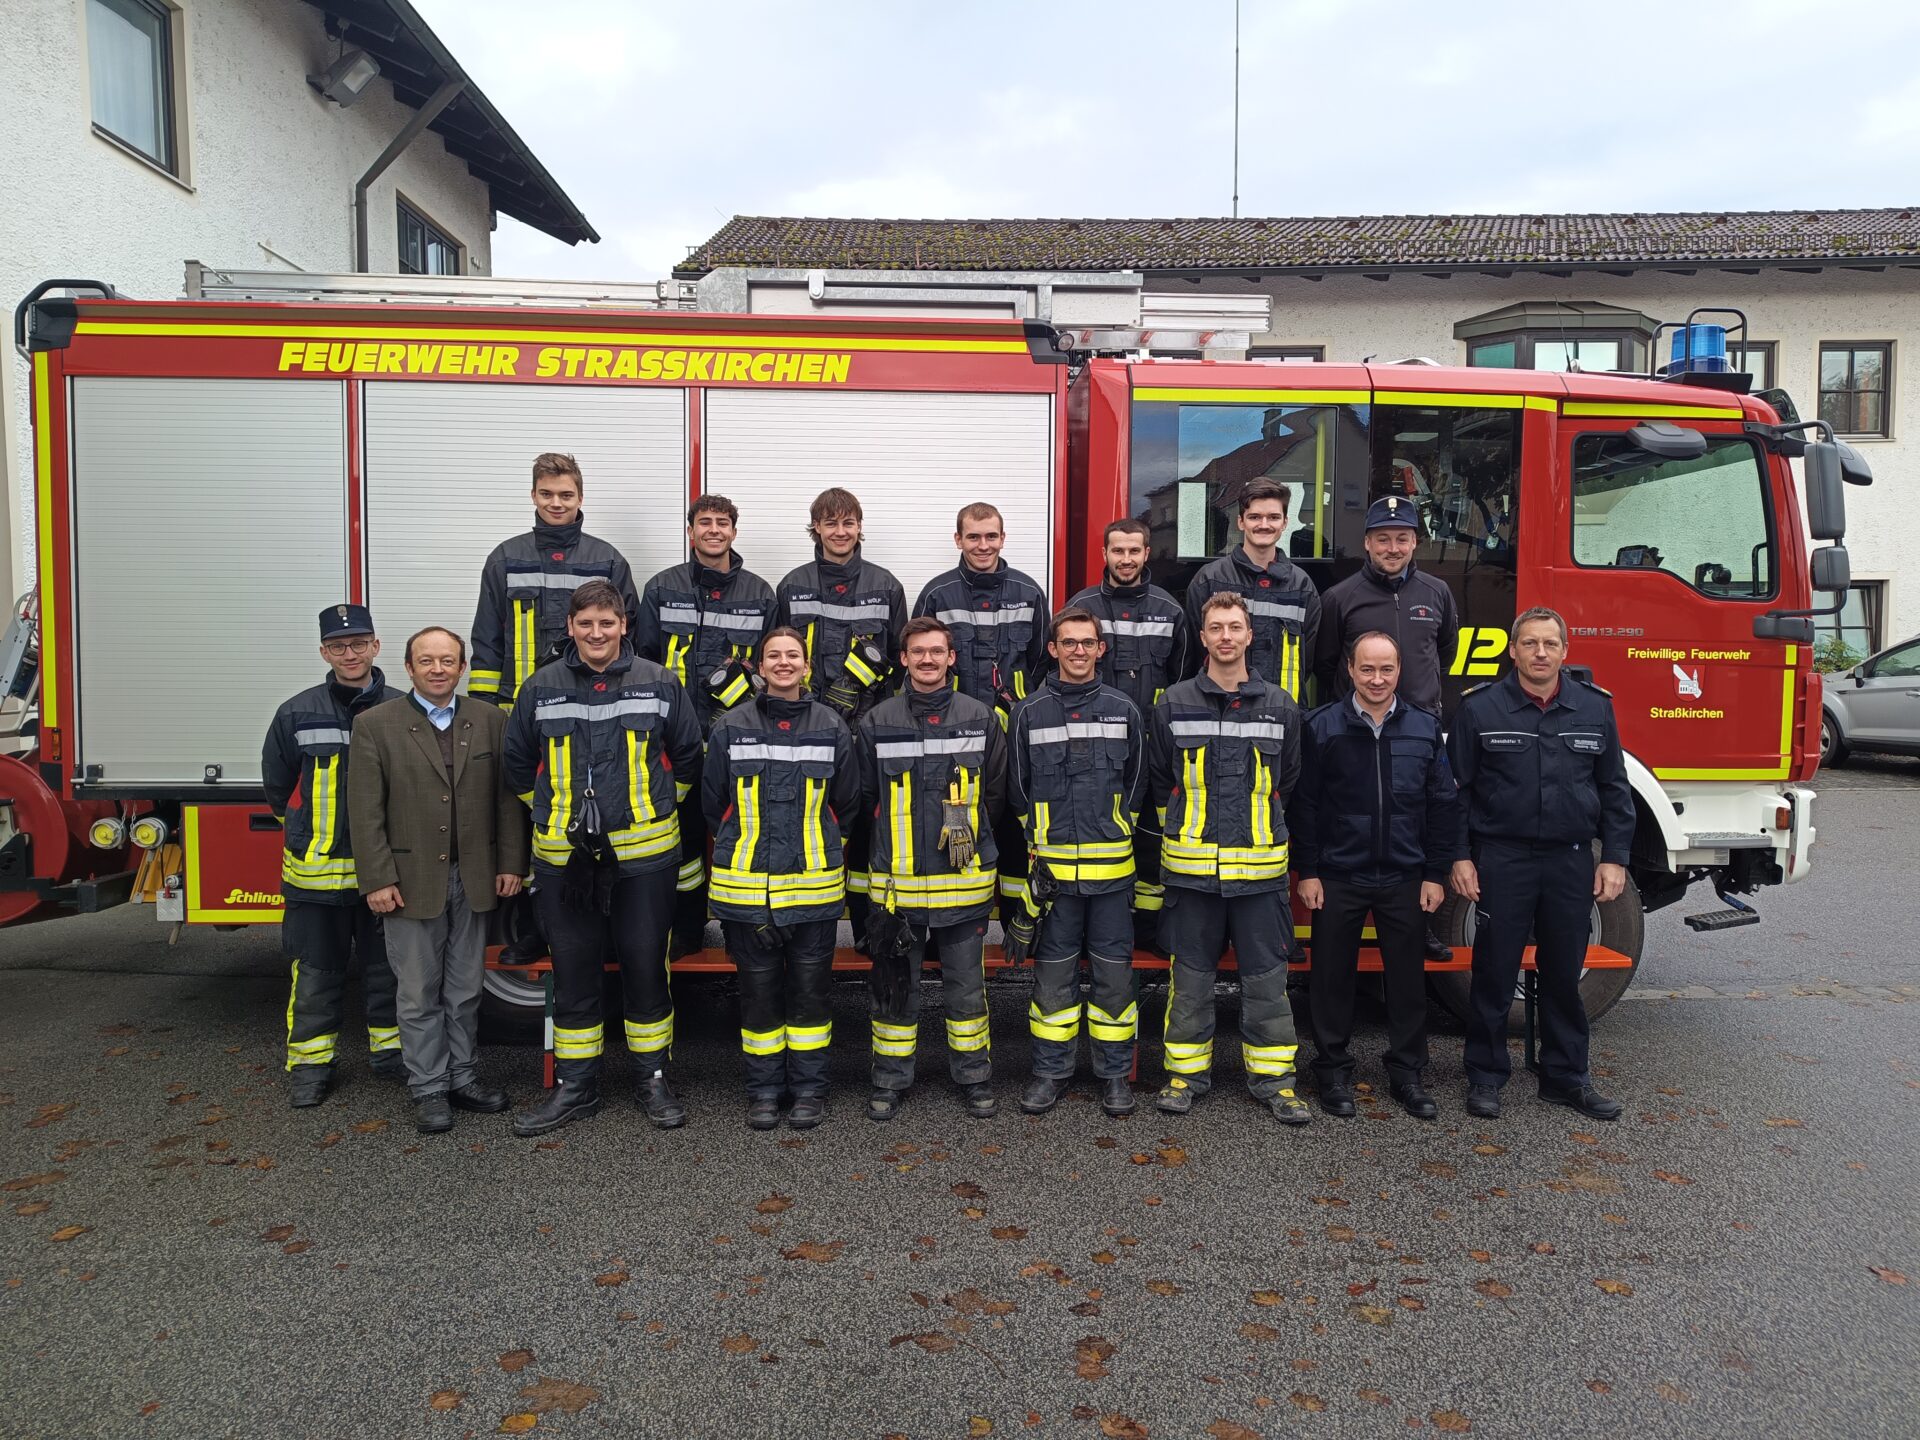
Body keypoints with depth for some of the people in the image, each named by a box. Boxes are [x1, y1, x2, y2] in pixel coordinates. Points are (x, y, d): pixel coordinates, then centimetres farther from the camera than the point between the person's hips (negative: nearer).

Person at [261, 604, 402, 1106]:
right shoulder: (297, 714, 0)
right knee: (316, 972, 9)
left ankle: (391, 1050, 27)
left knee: (387, 966, 12)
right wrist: (312, 831, 14)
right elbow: (277, 786, 12)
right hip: (316, 871, 0)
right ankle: (309, 1064, 21)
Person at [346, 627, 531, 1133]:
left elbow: (507, 797, 5)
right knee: (420, 995, 7)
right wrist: (377, 881, -11)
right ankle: (428, 1090, 18)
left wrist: (510, 864, 0)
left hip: (473, 882, 3)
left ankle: (461, 1078, 27)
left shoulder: (490, 720, 4)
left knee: (465, 990, 13)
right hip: (410, 882, -2)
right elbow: (365, 812, -6)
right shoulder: (375, 726, -3)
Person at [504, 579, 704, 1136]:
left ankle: (653, 1078, 21)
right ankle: (574, 1086, 22)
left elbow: (688, 756, 9)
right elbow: (518, 765, 14)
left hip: (643, 854, -1)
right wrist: (555, 811, 13)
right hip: (563, 856, 2)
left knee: (645, 965, 6)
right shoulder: (541, 688, 3)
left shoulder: (658, 683, 0)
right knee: (572, 971, 9)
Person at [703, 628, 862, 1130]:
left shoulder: (831, 727, 2)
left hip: (815, 886, 0)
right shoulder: (731, 727, 0)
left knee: (811, 986, 7)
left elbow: (846, 803, 11)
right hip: (746, 886, 0)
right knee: (759, 989, 9)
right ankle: (763, 1089, 23)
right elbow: (713, 803, 9)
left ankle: (809, 1088, 21)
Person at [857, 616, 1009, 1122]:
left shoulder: (980, 718, 1)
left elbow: (996, 793, 9)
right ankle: (891, 1080, 25)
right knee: (895, 987, 10)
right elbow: (864, 796, 7)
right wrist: (903, 838, 8)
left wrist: (968, 834, 10)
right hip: (896, 882, 0)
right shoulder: (877, 722, -1)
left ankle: (974, 1077, 26)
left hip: (964, 881, 0)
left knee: (967, 987, 10)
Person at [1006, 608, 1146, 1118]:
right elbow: (1018, 790, 8)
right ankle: (1051, 1071, 21)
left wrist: (1115, 836, 9)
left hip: (1112, 869, 1)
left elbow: (1136, 785, 12)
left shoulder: (1124, 711, 5)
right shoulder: (1030, 713, 2)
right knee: (1053, 973, 8)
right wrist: (1041, 845, 7)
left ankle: (1115, 1073, 20)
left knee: (1114, 971, 7)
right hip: (1052, 869, 0)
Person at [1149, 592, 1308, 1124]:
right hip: (1191, 867, 0)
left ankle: (1272, 1076, 18)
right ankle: (1187, 1071, 21)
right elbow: (1159, 782, 11)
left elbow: (1287, 783, 15)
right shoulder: (1175, 705, 2)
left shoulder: (1280, 707, 4)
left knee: (1266, 978, 6)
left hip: (1259, 868, 1)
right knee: (1190, 976, 8)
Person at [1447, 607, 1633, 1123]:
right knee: (1494, 974, 5)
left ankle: (1566, 1077, 25)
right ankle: (1485, 1076, 17)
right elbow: (1455, 788, -1)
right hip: (1501, 860, -2)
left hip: (1571, 861, 3)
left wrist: (1614, 858, 3)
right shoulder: (1480, 708, -3)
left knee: (1564, 976, 12)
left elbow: (1614, 790, 9)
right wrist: (1458, 856, -6)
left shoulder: (1595, 708, 6)